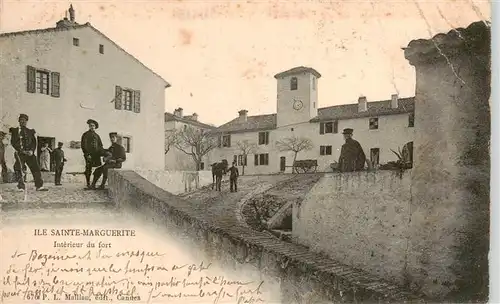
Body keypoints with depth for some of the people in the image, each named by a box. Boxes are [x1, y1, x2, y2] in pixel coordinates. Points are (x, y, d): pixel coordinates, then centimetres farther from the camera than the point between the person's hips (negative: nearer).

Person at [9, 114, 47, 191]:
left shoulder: (31, 131, 18)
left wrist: (32, 150, -8)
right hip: (20, 153, -2)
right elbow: (13, 142, 1)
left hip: (30, 153, 3)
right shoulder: (15, 131, 10)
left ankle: (39, 186, -3)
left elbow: (34, 142, 11)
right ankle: (21, 186, -11)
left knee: (36, 168, -5)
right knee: (18, 169, -15)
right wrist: (21, 150, -12)